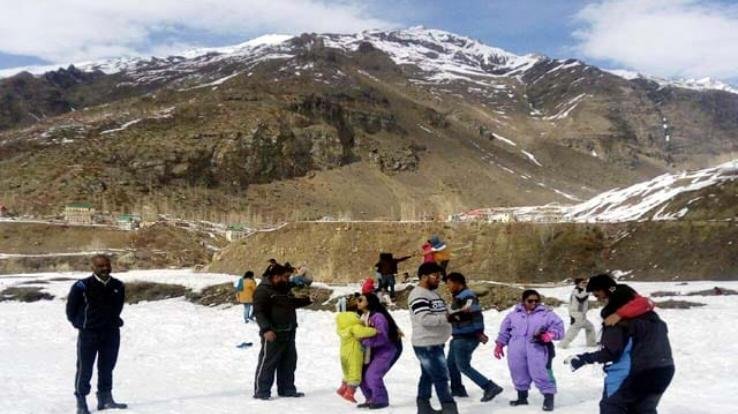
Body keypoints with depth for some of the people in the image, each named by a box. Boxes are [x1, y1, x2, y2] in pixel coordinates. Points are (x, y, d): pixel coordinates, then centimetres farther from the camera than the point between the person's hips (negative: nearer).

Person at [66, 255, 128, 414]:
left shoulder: (118, 286, 1)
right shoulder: (82, 286, -13)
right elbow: (71, 309, -1)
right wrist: (81, 324, 5)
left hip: (111, 333, 4)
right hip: (88, 334, -4)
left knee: (107, 368, 13)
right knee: (84, 369, 2)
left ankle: (105, 398, 25)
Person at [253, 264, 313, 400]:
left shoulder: (285, 288, 14)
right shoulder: (263, 290, -14)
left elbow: (293, 303, 28)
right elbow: (258, 312, -19)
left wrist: (308, 300, 12)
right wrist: (266, 329, -28)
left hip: (288, 333, 9)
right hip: (273, 334, -9)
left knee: (289, 362, 14)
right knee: (267, 363, -4)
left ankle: (287, 389, 25)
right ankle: (261, 391, 4)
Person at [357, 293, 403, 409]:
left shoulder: (378, 316, -26)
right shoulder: (364, 316, 3)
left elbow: (382, 338, -30)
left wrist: (364, 341, -30)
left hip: (388, 349, -9)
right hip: (375, 351, 9)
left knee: (372, 375, -16)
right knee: (362, 374, 5)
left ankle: (381, 400, 1)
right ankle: (371, 399, 19)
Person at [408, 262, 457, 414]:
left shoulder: (431, 292, 15)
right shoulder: (418, 295, -18)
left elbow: (437, 315, 20)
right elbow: (425, 319, -27)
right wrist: (446, 318, -29)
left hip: (434, 343, 10)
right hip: (427, 345, -10)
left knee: (428, 376, 15)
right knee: (441, 377, -8)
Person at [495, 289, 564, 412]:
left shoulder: (546, 313, 4)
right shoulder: (514, 314, 12)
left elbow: (558, 326, -3)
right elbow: (505, 330, 19)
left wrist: (549, 335, -21)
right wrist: (500, 344, 16)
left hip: (537, 349, -3)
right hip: (517, 350, 4)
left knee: (541, 373, -10)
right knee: (519, 373, 12)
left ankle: (549, 399, 0)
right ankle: (522, 397, 29)